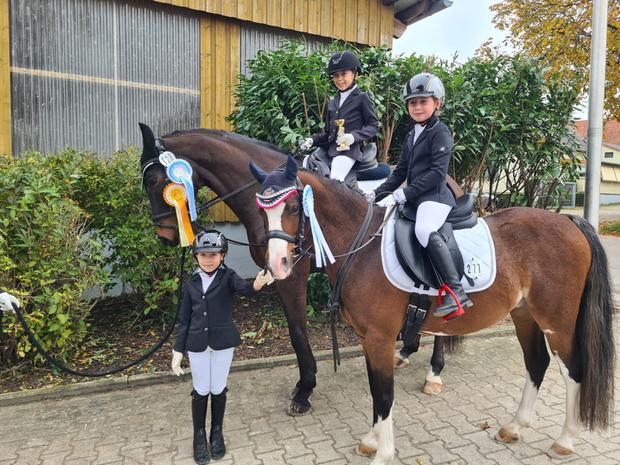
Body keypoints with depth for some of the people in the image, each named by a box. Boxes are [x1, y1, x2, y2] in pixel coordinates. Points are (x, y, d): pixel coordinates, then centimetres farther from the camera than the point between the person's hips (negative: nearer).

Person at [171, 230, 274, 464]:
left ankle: (217, 433, 34)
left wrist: (258, 283, -56)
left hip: (223, 343, -1)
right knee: (200, 391, 12)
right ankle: (199, 436, 32)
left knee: (218, 390, 13)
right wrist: (178, 351, 2)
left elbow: (244, 287, -32)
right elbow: (184, 319, 4)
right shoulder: (191, 283, -1)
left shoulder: (228, 277, -9)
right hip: (197, 345, 2)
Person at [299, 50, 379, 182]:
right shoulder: (332, 103, 22)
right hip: (329, 149, 7)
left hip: (349, 149, -7)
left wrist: (354, 136, -17)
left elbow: (373, 126, 1)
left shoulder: (362, 97, 5)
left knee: (335, 180, -27)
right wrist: (313, 140, 3)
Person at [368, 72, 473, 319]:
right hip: (414, 198, 10)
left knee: (425, 230, -35)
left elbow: (438, 172, -15)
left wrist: (407, 192, -19)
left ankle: (456, 292, -33)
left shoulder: (440, 133, -4)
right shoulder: (411, 136, 22)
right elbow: (401, 171, 22)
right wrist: (378, 193, 11)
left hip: (435, 196, -10)